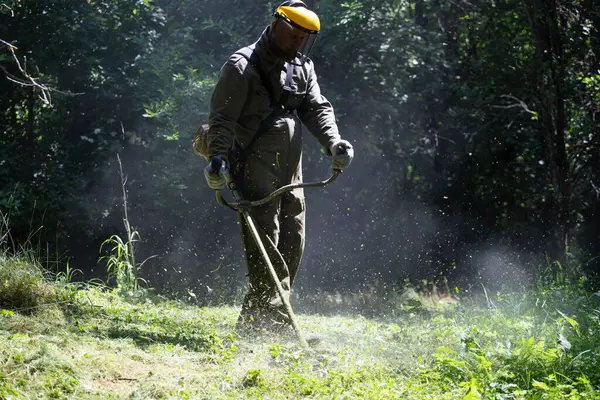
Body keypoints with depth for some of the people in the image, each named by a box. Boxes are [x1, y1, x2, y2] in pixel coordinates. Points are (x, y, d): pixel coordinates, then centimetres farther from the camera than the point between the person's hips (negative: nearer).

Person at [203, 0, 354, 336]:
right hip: (255, 174, -8)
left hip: (290, 173, 8)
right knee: (266, 250, -11)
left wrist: (334, 143, -8)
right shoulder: (242, 67, -9)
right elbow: (222, 119, -14)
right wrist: (217, 160, -27)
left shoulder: (302, 67, 13)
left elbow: (317, 109, 9)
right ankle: (275, 323, -12)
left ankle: (252, 325, 16)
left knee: (292, 246, 8)